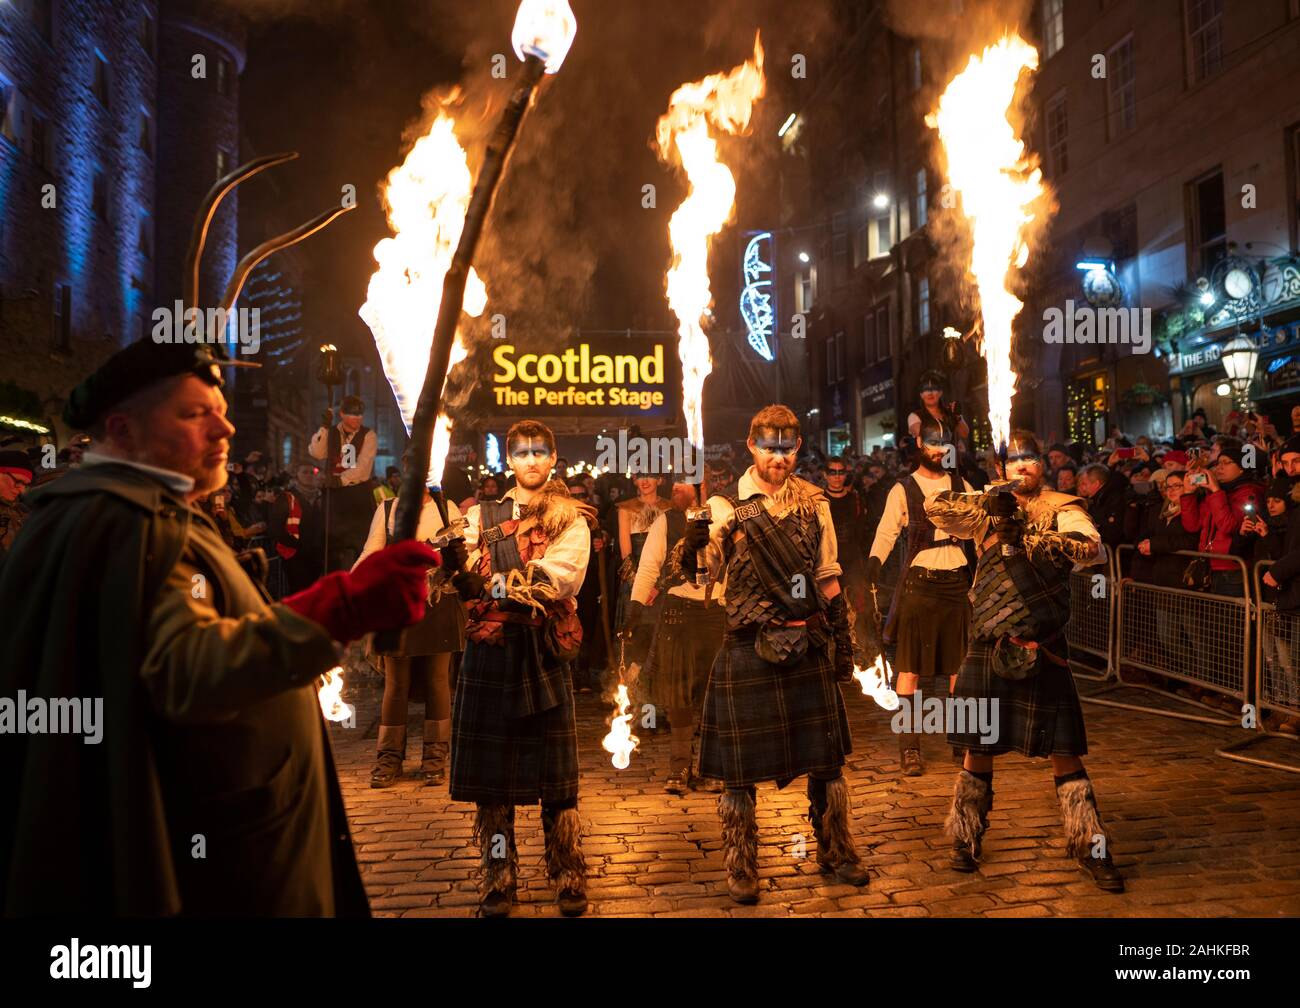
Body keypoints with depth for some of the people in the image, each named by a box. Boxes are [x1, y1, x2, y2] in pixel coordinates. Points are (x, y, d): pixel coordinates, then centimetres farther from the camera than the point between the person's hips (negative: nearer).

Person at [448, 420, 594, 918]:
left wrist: (498, 582, -17)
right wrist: (458, 566, -24)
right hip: (489, 652, 2)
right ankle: (497, 882, 18)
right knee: (490, 769, 5)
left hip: (544, 652, -1)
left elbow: (564, 577, -12)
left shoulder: (570, 518, 6)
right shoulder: (482, 515, 12)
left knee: (556, 772, 3)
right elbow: (468, 586, -3)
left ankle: (569, 880, 16)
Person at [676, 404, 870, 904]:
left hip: (808, 647, 3)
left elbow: (829, 580, 12)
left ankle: (836, 850, 34)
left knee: (826, 756, 13)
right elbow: (700, 569, -14)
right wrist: (692, 542, -36)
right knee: (740, 765, 5)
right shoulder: (727, 506, -4)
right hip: (747, 650, -3)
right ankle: (740, 867, 22)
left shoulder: (813, 502, 6)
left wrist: (843, 643, 11)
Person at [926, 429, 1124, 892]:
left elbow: (1091, 545, -17)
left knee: (1063, 747, 2)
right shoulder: (989, 507, 10)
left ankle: (1089, 844, 17)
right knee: (978, 745, 10)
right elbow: (935, 508, -2)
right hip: (989, 642, 2)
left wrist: (1027, 541, -26)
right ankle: (966, 838, 25)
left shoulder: (1061, 507, 1)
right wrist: (985, 500, -15)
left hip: (1041, 644, -2)